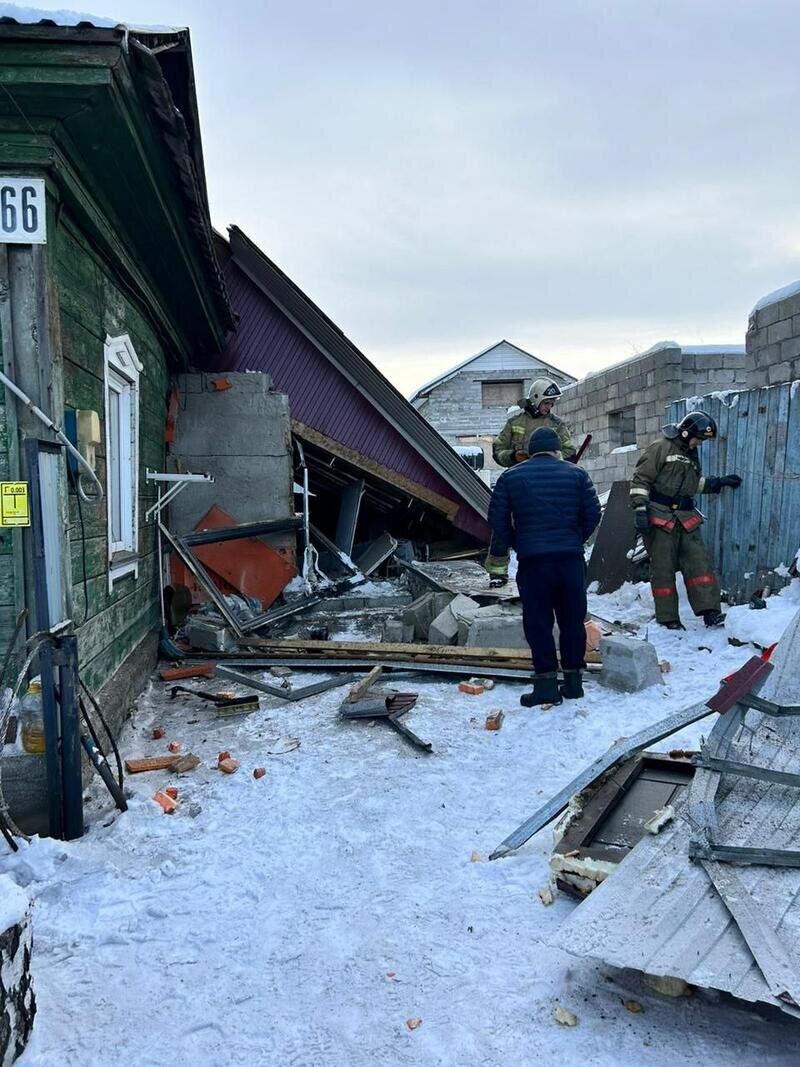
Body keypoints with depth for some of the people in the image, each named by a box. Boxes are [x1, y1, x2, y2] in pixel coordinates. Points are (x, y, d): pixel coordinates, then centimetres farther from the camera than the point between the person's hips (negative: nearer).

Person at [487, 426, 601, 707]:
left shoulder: (510, 477, 4)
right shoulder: (576, 474, 5)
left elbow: (497, 518, 1)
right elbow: (592, 513, 4)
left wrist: (513, 544, 13)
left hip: (532, 560, -1)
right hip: (571, 558, 2)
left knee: (538, 622, 4)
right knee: (572, 619, 13)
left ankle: (546, 682, 2)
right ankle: (573, 680, 20)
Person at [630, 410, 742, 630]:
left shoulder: (691, 455, 20)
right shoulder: (660, 449, -5)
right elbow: (640, 480, -10)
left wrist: (719, 482, 20)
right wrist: (640, 509, -18)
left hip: (686, 519, 7)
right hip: (660, 519, -7)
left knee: (699, 562, -3)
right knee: (663, 568, -1)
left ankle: (709, 610, -2)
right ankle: (668, 618, 6)